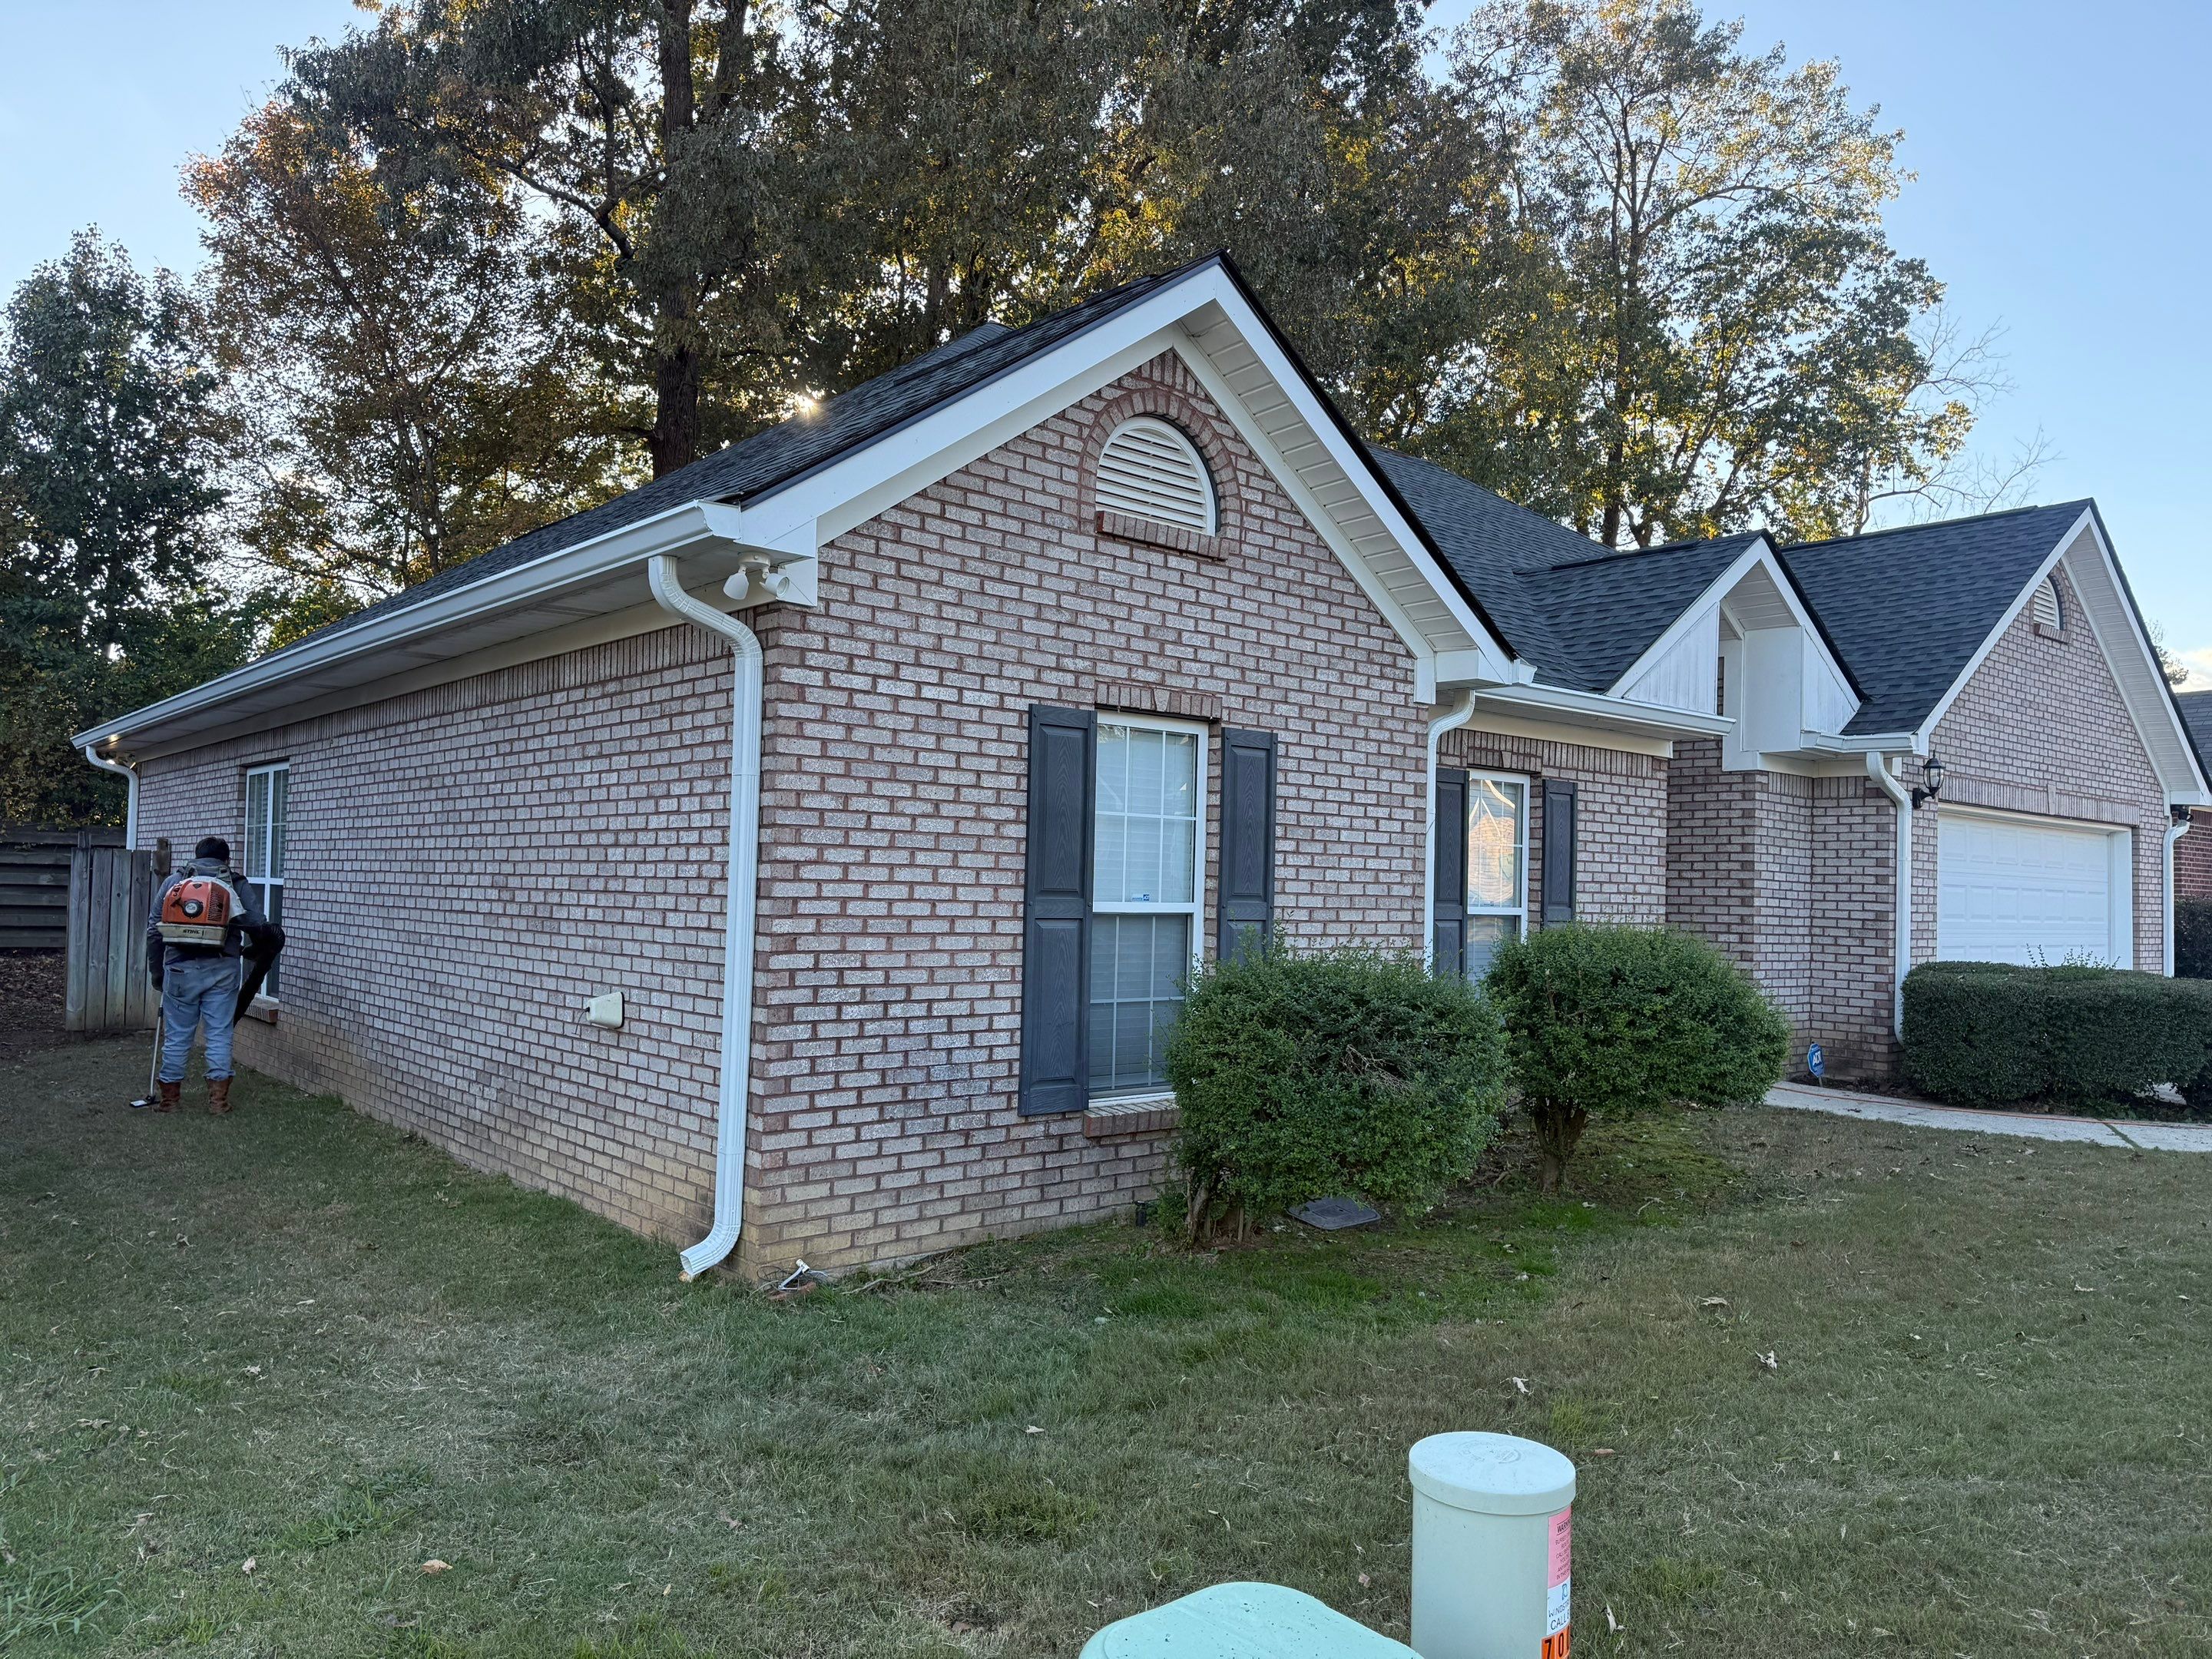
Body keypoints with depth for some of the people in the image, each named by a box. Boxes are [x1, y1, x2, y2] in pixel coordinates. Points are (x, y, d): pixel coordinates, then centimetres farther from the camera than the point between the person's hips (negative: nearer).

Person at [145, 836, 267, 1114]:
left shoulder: (174, 882, 11)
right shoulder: (237, 886, 6)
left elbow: (153, 929, 9)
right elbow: (257, 926, -1)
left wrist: (156, 966, 18)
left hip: (181, 968, 1)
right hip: (222, 969, -1)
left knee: (177, 1034, 10)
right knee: (219, 1033, 4)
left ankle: (169, 1096, 18)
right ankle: (218, 1099, 5)